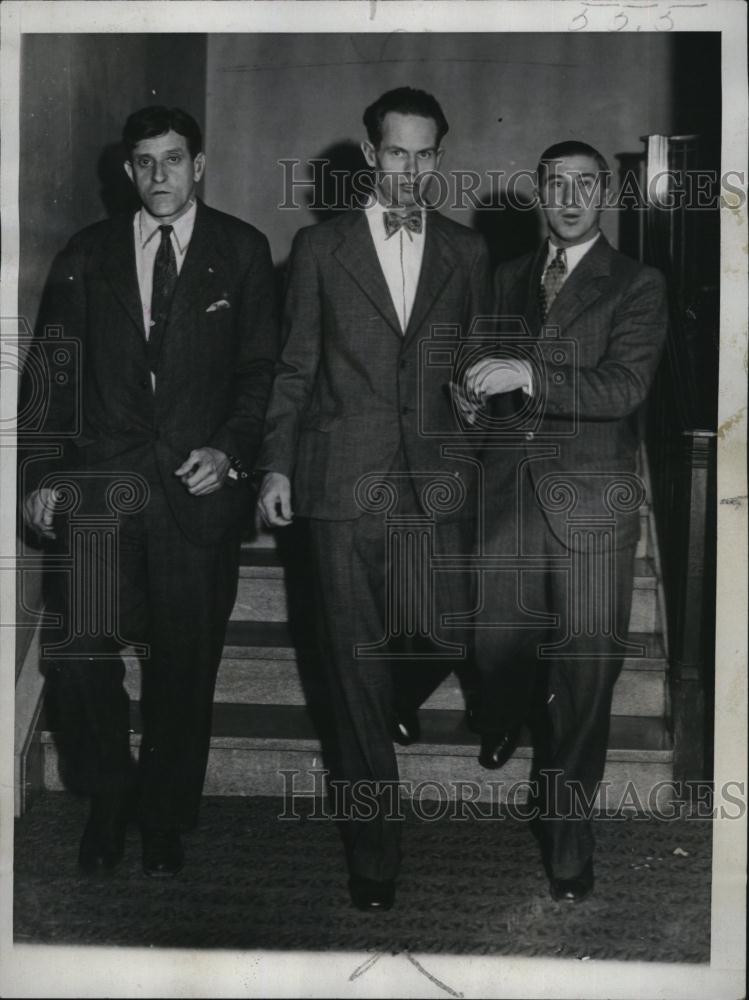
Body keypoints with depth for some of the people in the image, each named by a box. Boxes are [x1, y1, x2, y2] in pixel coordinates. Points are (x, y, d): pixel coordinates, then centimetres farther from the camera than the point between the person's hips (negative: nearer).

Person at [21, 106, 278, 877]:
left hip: (198, 480, -1)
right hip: (100, 474, 1)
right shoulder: (86, 256, 11)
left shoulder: (241, 251, 7)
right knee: (76, 650, -11)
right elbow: (52, 373, 9)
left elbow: (261, 368, 5)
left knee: (185, 662, 5)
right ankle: (108, 798, 14)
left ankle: (164, 820, 24)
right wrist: (44, 474, 1)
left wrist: (230, 450, -9)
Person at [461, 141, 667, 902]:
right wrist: (474, 397, 0)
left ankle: (567, 824, 15)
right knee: (498, 642, 9)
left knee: (587, 668, 0)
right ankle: (502, 722, 45)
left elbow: (624, 385, -13)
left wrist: (527, 374, -21)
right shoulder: (508, 278, 15)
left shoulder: (636, 285, 0)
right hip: (510, 490, 4)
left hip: (590, 501, -3)